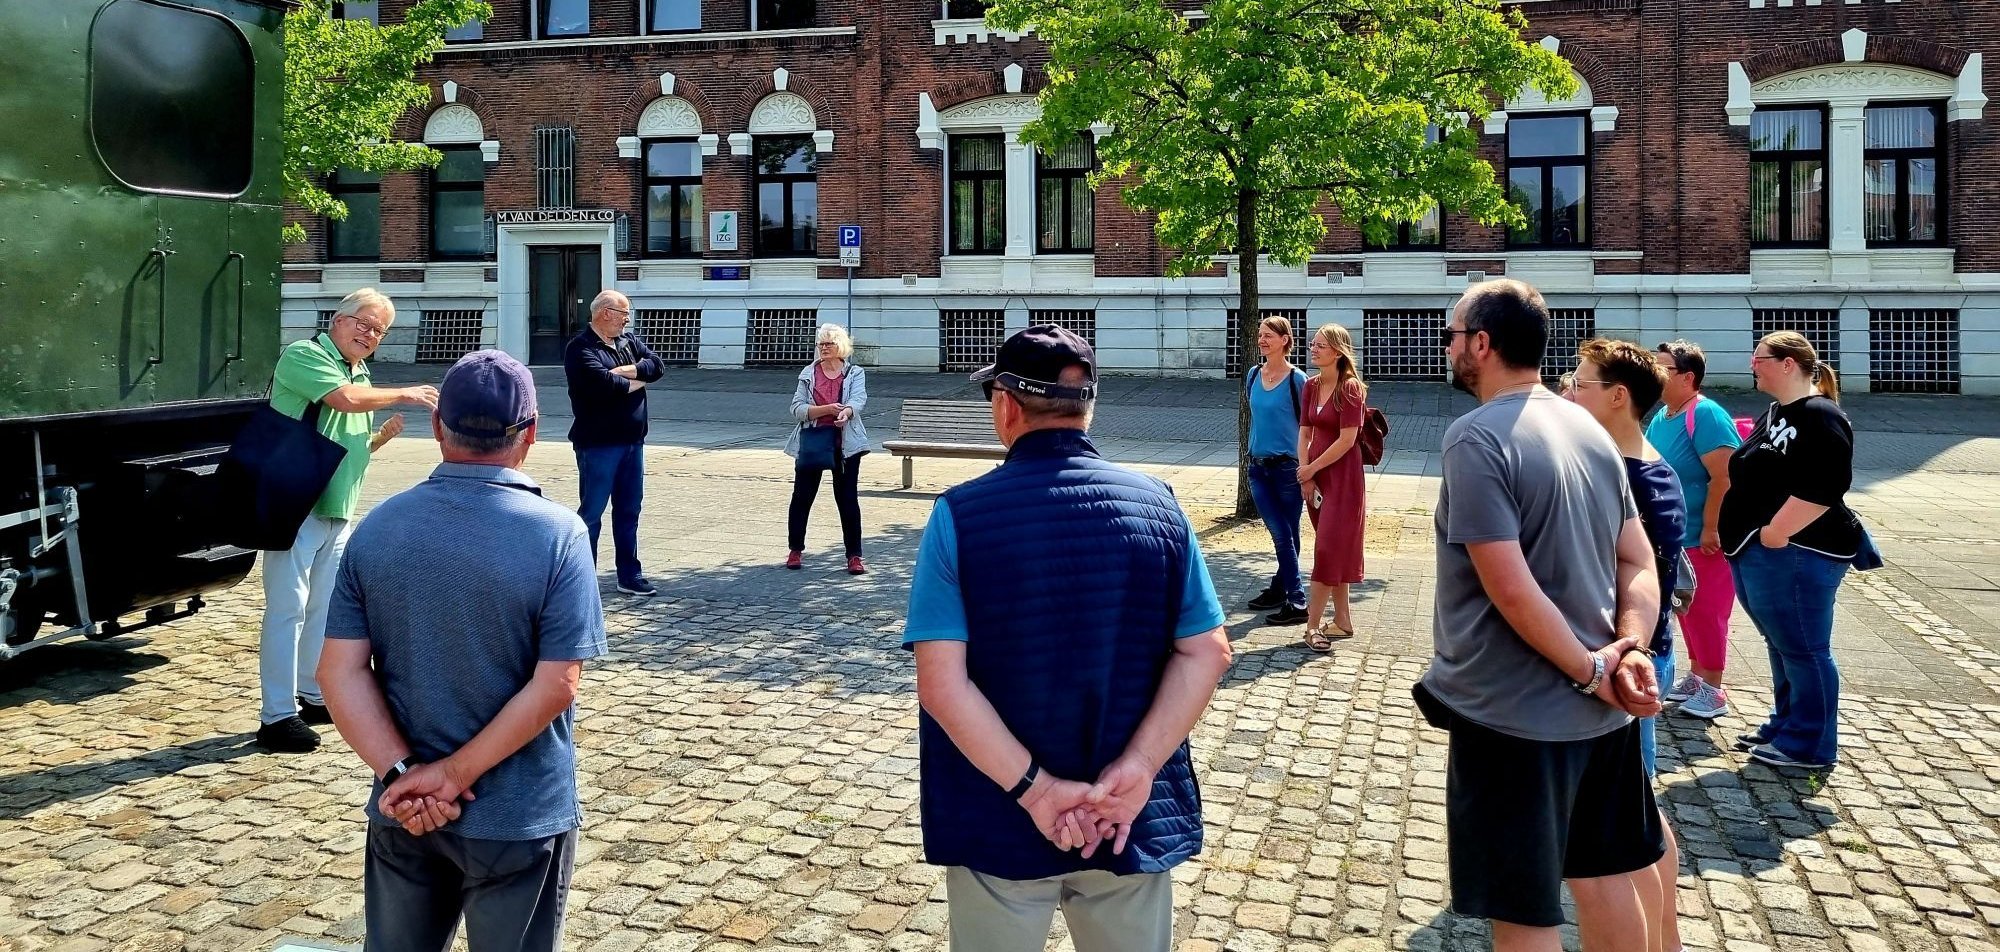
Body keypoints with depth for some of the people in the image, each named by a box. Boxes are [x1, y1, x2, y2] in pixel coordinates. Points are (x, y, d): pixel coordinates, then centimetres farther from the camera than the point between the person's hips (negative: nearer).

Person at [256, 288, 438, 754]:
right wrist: (403, 394, -9)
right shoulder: (303, 355, -5)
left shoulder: (362, 377, 19)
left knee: (325, 608, 15)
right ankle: (276, 717, -3)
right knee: (288, 609, -7)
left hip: (338, 513, 8)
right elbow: (345, 398, -21)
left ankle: (313, 696, 27)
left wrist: (385, 434, 7)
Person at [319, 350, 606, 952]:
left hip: (403, 812, 4)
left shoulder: (377, 528, -4)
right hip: (518, 817, -3)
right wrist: (455, 774, -15)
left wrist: (401, 773, -11)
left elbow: (341, 670, -7)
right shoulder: (558, 535, -16)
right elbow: (556, 686, -20)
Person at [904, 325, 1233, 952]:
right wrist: (1137, 769, -12)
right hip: (1133, 821, 2)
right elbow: (1207, 653, -8)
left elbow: (943, 682, -18)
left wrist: (1033, 788, -16)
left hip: (999, 824, -2)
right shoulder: (1156, 504, -4)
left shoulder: (959, 515, -12)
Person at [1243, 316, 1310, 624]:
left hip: (1287, 467, -5)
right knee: (1281, 535, 9)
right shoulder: (1253, 376, 7)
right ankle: (1283, 593, 14)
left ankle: (1291, 599, 8)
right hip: (1258, 466, 5)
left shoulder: (1297, 380, -10)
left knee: (1286, 536, 1)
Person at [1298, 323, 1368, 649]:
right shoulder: (1312, 386, 7)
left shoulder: (1350, 388, -14)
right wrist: (1306, 476, -4)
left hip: (1343, 477, -7)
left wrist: (1311, 468, -11)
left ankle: (1313, 624, -4)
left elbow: (1347, 440, -18)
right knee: (1334, 549, 13)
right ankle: (1342, 617, 22)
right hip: (1315, 475, 7)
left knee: (1328, 549, -6)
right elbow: (1304, 433, 6)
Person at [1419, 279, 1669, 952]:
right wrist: (1628, 649, -6)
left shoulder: (1476, 438, -17)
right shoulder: (1590, 430, 8)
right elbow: (1639, 562, 8)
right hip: (1602, 712, 8)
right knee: (1607, 876, 22)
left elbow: (1512, 590, -23)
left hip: (1514, 717, -7)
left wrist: (1591, 673, -13)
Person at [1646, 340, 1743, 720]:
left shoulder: (1706, 415, -20)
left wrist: (1710, 529, -24)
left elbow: (1724, 477, -25)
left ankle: (1713, 690, 7)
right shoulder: (1661, 416, 8)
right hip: (1675, 536, 9)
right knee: (1687, 610, 16)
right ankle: (1695, 677, 28)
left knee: (1705, 612, -2)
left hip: (1705, 538, -9)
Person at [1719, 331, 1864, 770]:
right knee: (1782, 646, 18)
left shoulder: (1820, 416, -14)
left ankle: (1810, 745, 8)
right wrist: (1744, 536, 19)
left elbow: (1822, 487, -24)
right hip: (1757, 554, 10)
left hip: (1794, 554, -10)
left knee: (1802, 649, -1)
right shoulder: (1774, 414, 17)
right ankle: (1785, 724, 29)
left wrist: (1776, 533, -22)